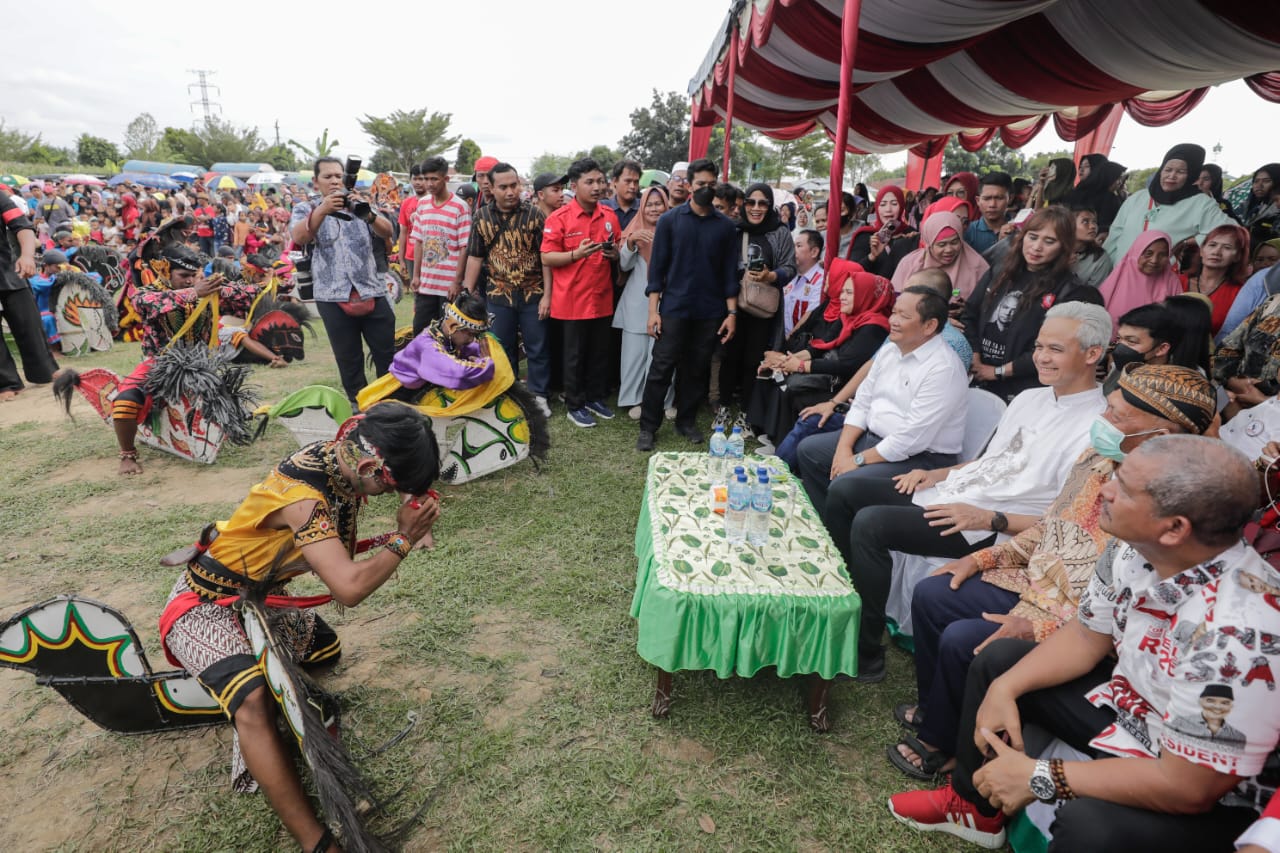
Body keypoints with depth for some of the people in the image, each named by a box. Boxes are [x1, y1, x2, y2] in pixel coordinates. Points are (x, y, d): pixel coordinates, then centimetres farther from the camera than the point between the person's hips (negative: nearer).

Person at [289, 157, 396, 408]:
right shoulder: (306, 209, 9)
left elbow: (387, 233, -4)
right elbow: (298, 238, -13)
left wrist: (368, 213, -25)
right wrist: (322, 210, -29)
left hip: (373, 292, 1)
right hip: (333, 297, -1)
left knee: (387, 355, 2)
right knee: (349, 361, 6)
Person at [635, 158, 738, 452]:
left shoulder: (725, 226, 6)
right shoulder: (670, 220, 1)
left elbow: (730, 272, 6)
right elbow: (657, 267, -1)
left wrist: (732, 312, 0)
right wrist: (653, 310, -8)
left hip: (710, 312, 2)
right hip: (674, 308, -2)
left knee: (697, 369, 9)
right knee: (661, 367, -2)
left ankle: (686, 421, 23)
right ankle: (648, 427, 6)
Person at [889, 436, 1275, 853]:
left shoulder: (1237, 632, -37)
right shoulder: (1137, 548, -14)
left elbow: (1189, 787, -31)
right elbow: (1085, 637, 2)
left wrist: (1038, 777, -24)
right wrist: (1005, 688, -10)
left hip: (1206, 793, -7)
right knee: (999, 659, 11)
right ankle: (974, 806, 27)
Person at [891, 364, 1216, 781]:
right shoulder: (1098, 456, 0)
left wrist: (1040, 626, -26)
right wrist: (983, 557, 6)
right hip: (1030, 585, 9)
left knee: (960, 640, -21)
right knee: (929, 595, 4)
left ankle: (940, 741, 9)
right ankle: (935, 709, 24)